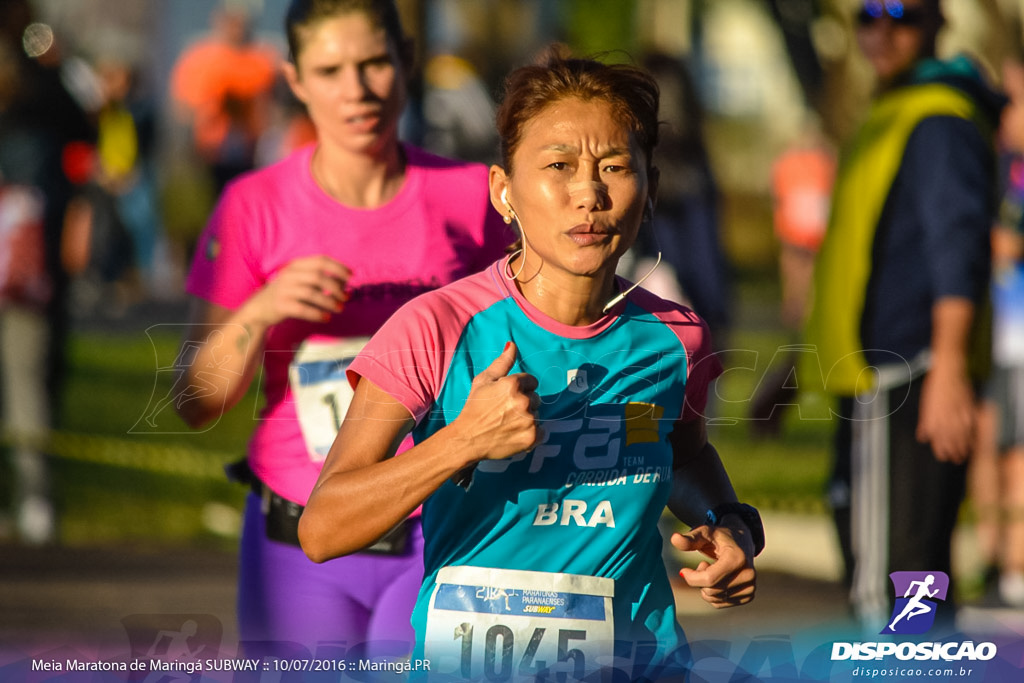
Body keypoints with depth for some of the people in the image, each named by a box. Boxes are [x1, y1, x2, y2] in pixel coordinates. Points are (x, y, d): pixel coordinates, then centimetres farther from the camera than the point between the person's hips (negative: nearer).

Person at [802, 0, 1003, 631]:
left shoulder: (941, 119, -12)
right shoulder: (892, 115, 20)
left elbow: (960, 242, -21)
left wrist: (948, 366, -29)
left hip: (904, 379, -11)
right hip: (876, 381, 11)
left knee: (893, 583, -13)